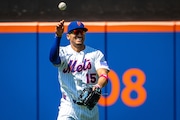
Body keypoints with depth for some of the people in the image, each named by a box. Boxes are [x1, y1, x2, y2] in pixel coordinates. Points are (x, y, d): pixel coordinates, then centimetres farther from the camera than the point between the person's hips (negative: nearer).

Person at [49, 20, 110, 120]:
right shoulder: (64, 52, -2)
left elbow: (104, 75, -13)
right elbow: (53, 59, -26)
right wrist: (58, 37, -41)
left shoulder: (96, 54, 1)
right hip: (69, 107, -2)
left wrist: (99, 85, -37)